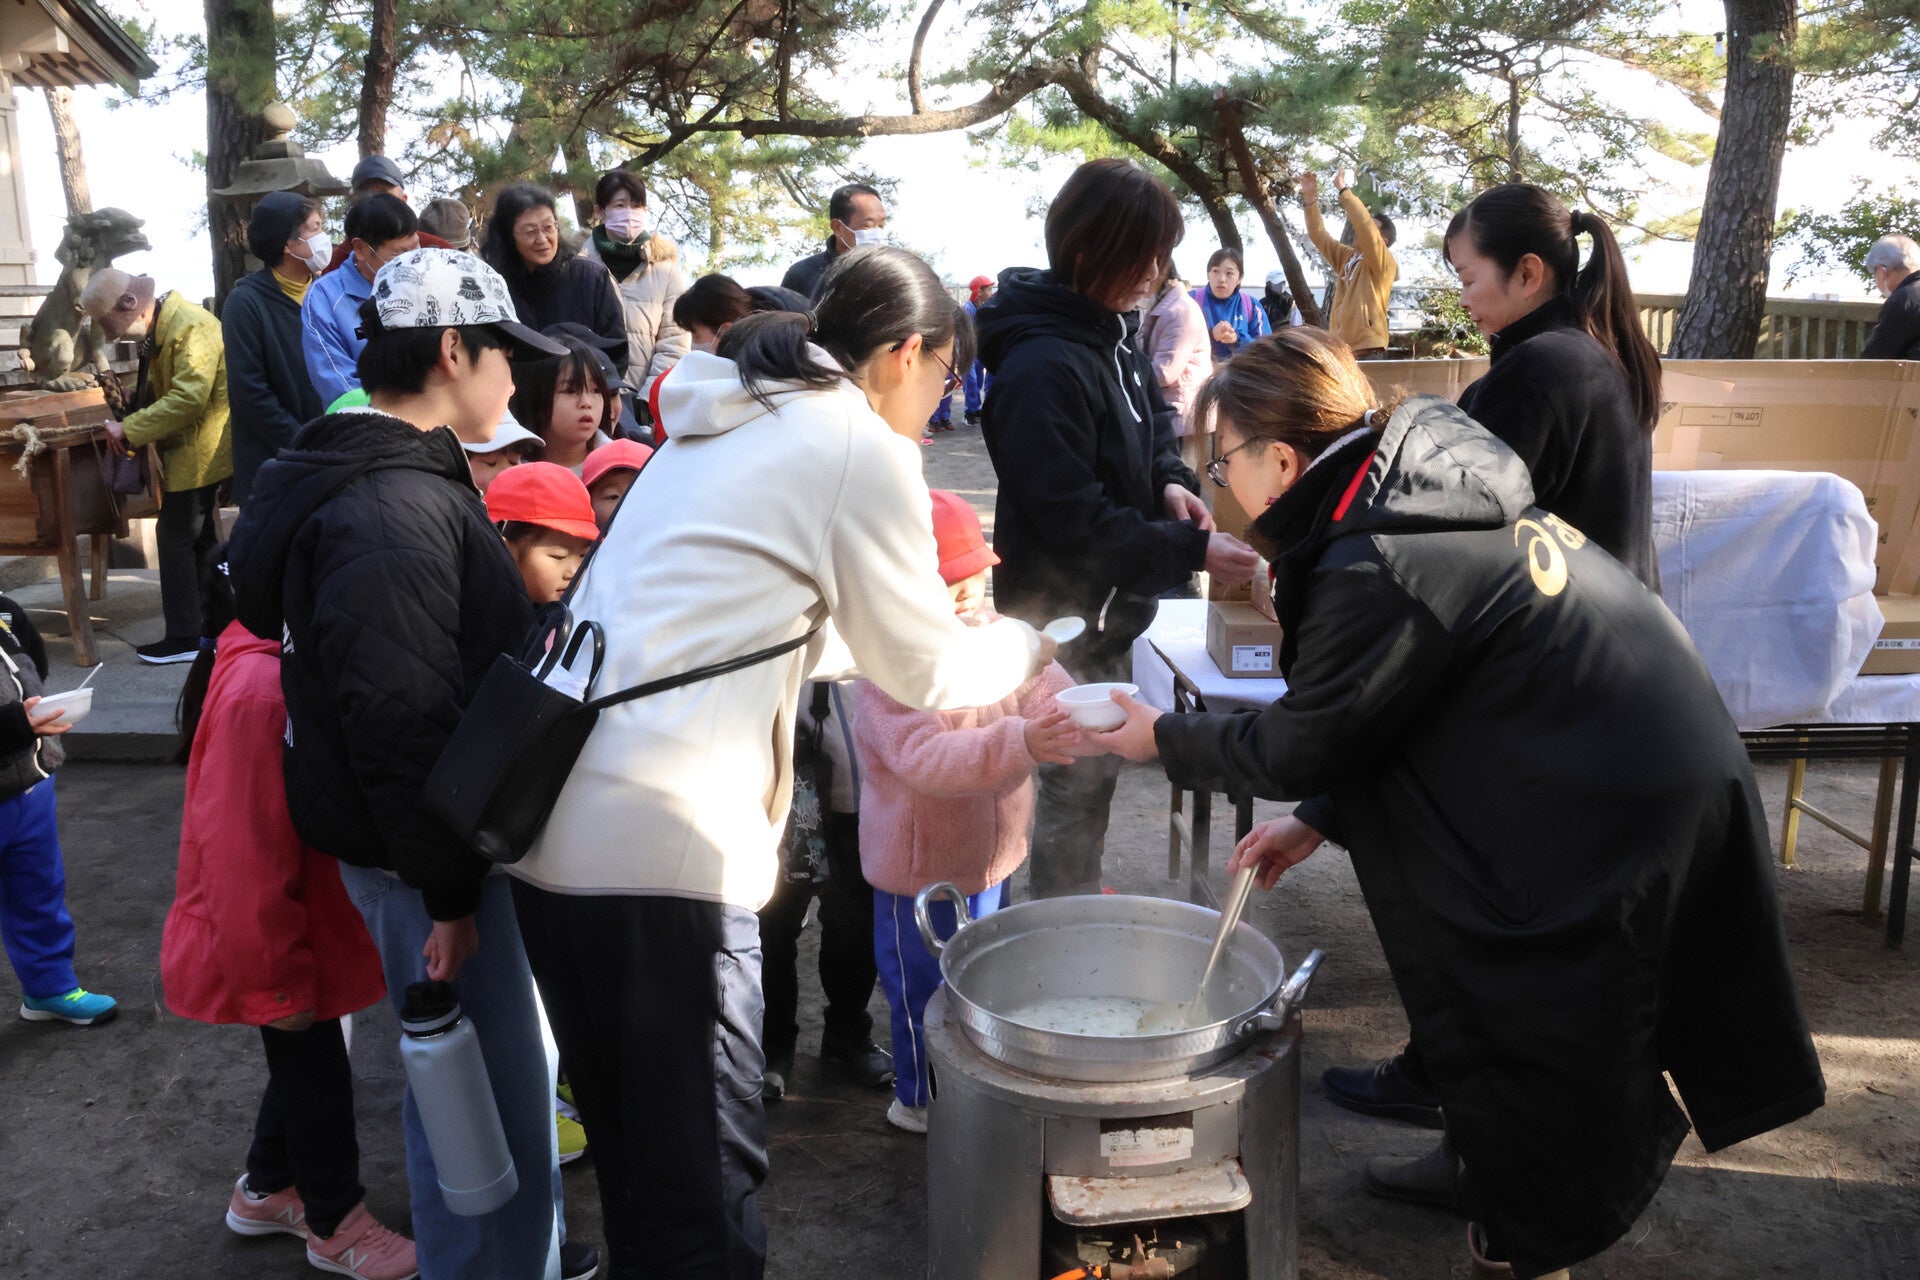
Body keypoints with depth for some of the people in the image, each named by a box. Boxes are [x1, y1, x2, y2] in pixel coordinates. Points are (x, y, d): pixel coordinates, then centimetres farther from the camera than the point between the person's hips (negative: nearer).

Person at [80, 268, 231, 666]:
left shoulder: (190, 326, -20)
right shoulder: (160, 328, 10)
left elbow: (188, 397, -27)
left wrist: (130, 430, -21)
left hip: (199, 451, -10)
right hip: (190, 450, 10)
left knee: (175, 536, -5)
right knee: (201, 538, 15)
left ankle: (184, 639, 1)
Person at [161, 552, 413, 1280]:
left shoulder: (270, 669, 2)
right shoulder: (262, 692, -31)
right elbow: (244, 857, -29)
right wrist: (277, 981, -22)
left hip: (307, 922, 9)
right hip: (286, 945, -9)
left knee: (307, 1065, 24)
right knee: (317, 1076, 9)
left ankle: (266, 1192, 45)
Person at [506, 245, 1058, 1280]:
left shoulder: (727, 425, 20)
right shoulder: (862, 446, -4)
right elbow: (924, 673, 4)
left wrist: (903, 636, 37)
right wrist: (1026, 646, 24)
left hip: (547, 822, 9)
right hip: (660, 846, -9)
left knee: (634, 1158, 23)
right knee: (706, 1185, 5)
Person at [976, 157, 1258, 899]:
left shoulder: (1114, 330, 2)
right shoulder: (1043, 365, -26)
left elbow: (1152, 419, 17)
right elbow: (1073, 521, -27)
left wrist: (1169, 480, -4)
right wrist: (1193, 551, -26)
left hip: (1110, 608, 9)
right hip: (1064, 613, -9)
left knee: (1095, 766, 23)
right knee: (1078, 779, 4)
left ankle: (1079, 899, 42)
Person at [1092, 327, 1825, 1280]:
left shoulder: (1372, 572, -27)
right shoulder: (1428, 494, 3)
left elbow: (1301, 747, -14)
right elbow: (1392, 716, 11)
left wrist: (1164, 739, 1)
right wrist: (1319, 822, 11)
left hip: (1613, 817, -9)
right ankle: (1480, 1168, 46)